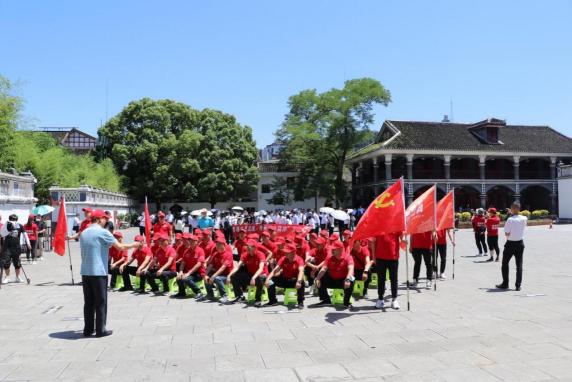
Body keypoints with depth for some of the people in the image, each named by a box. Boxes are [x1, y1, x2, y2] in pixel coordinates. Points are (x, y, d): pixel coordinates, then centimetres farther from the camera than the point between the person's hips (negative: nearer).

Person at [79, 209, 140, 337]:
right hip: (98, 272, -7)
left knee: (88, 302, 11)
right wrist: (133, 245, 5)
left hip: (85, 272, 7)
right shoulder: (103, 232, -9)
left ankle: (88, 329, 16)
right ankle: (100, 330, 7)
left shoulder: (83, 233, 12)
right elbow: (120, 247, -10)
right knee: (101, 302, 2)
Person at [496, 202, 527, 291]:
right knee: (519, 264, 8)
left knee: (505, 263, 10)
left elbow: (506, 234, -16)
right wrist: (512, 214, 12)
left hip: (510, 243, -4)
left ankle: (505, 284, 12)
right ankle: (518, 285, 6)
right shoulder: (524, 219, -3)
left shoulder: (510, 220, -17)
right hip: (520, 243, 4)